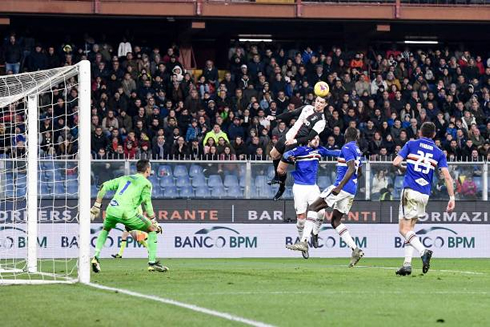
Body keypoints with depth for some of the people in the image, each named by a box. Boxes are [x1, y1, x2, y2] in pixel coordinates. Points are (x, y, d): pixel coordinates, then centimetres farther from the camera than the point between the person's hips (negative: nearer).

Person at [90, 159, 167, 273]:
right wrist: (153, 222, 1)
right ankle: (152, 262, 7)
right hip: (126, 212, -5)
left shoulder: (124, 178, 26)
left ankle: (96, 257, 16)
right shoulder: (146, 183, 10)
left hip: (111, 209, 5)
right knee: (152, 229, 11)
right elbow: (146, 202, -2)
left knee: (105, 230, 34)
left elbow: (104, 186, 20)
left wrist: (97, 206, 23)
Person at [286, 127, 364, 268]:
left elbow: (351, 168, -21)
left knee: (313, 207, -5)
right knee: (335, 221, 12)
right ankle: (355, 250, 0)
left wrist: (340, 186, -26)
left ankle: (303, 241, -16)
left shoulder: (347, 148, -8)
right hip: (352, 190, 9)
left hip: (343, 187, -9)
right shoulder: (357, 150, 19)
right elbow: (359, 172, 30)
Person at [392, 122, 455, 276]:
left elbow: (396, 162, -4)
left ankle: (423, 251, -29)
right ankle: (407, 264, 6)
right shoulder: (439, 153, 9)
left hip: (410, 191, -4)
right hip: (425, 194, 4)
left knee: (404, 229, -6)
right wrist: (452, 198, 1)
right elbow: (447, 176, 0)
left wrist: (403, 169, 18)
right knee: (410, 228, 15)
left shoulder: (411, 144, 3)